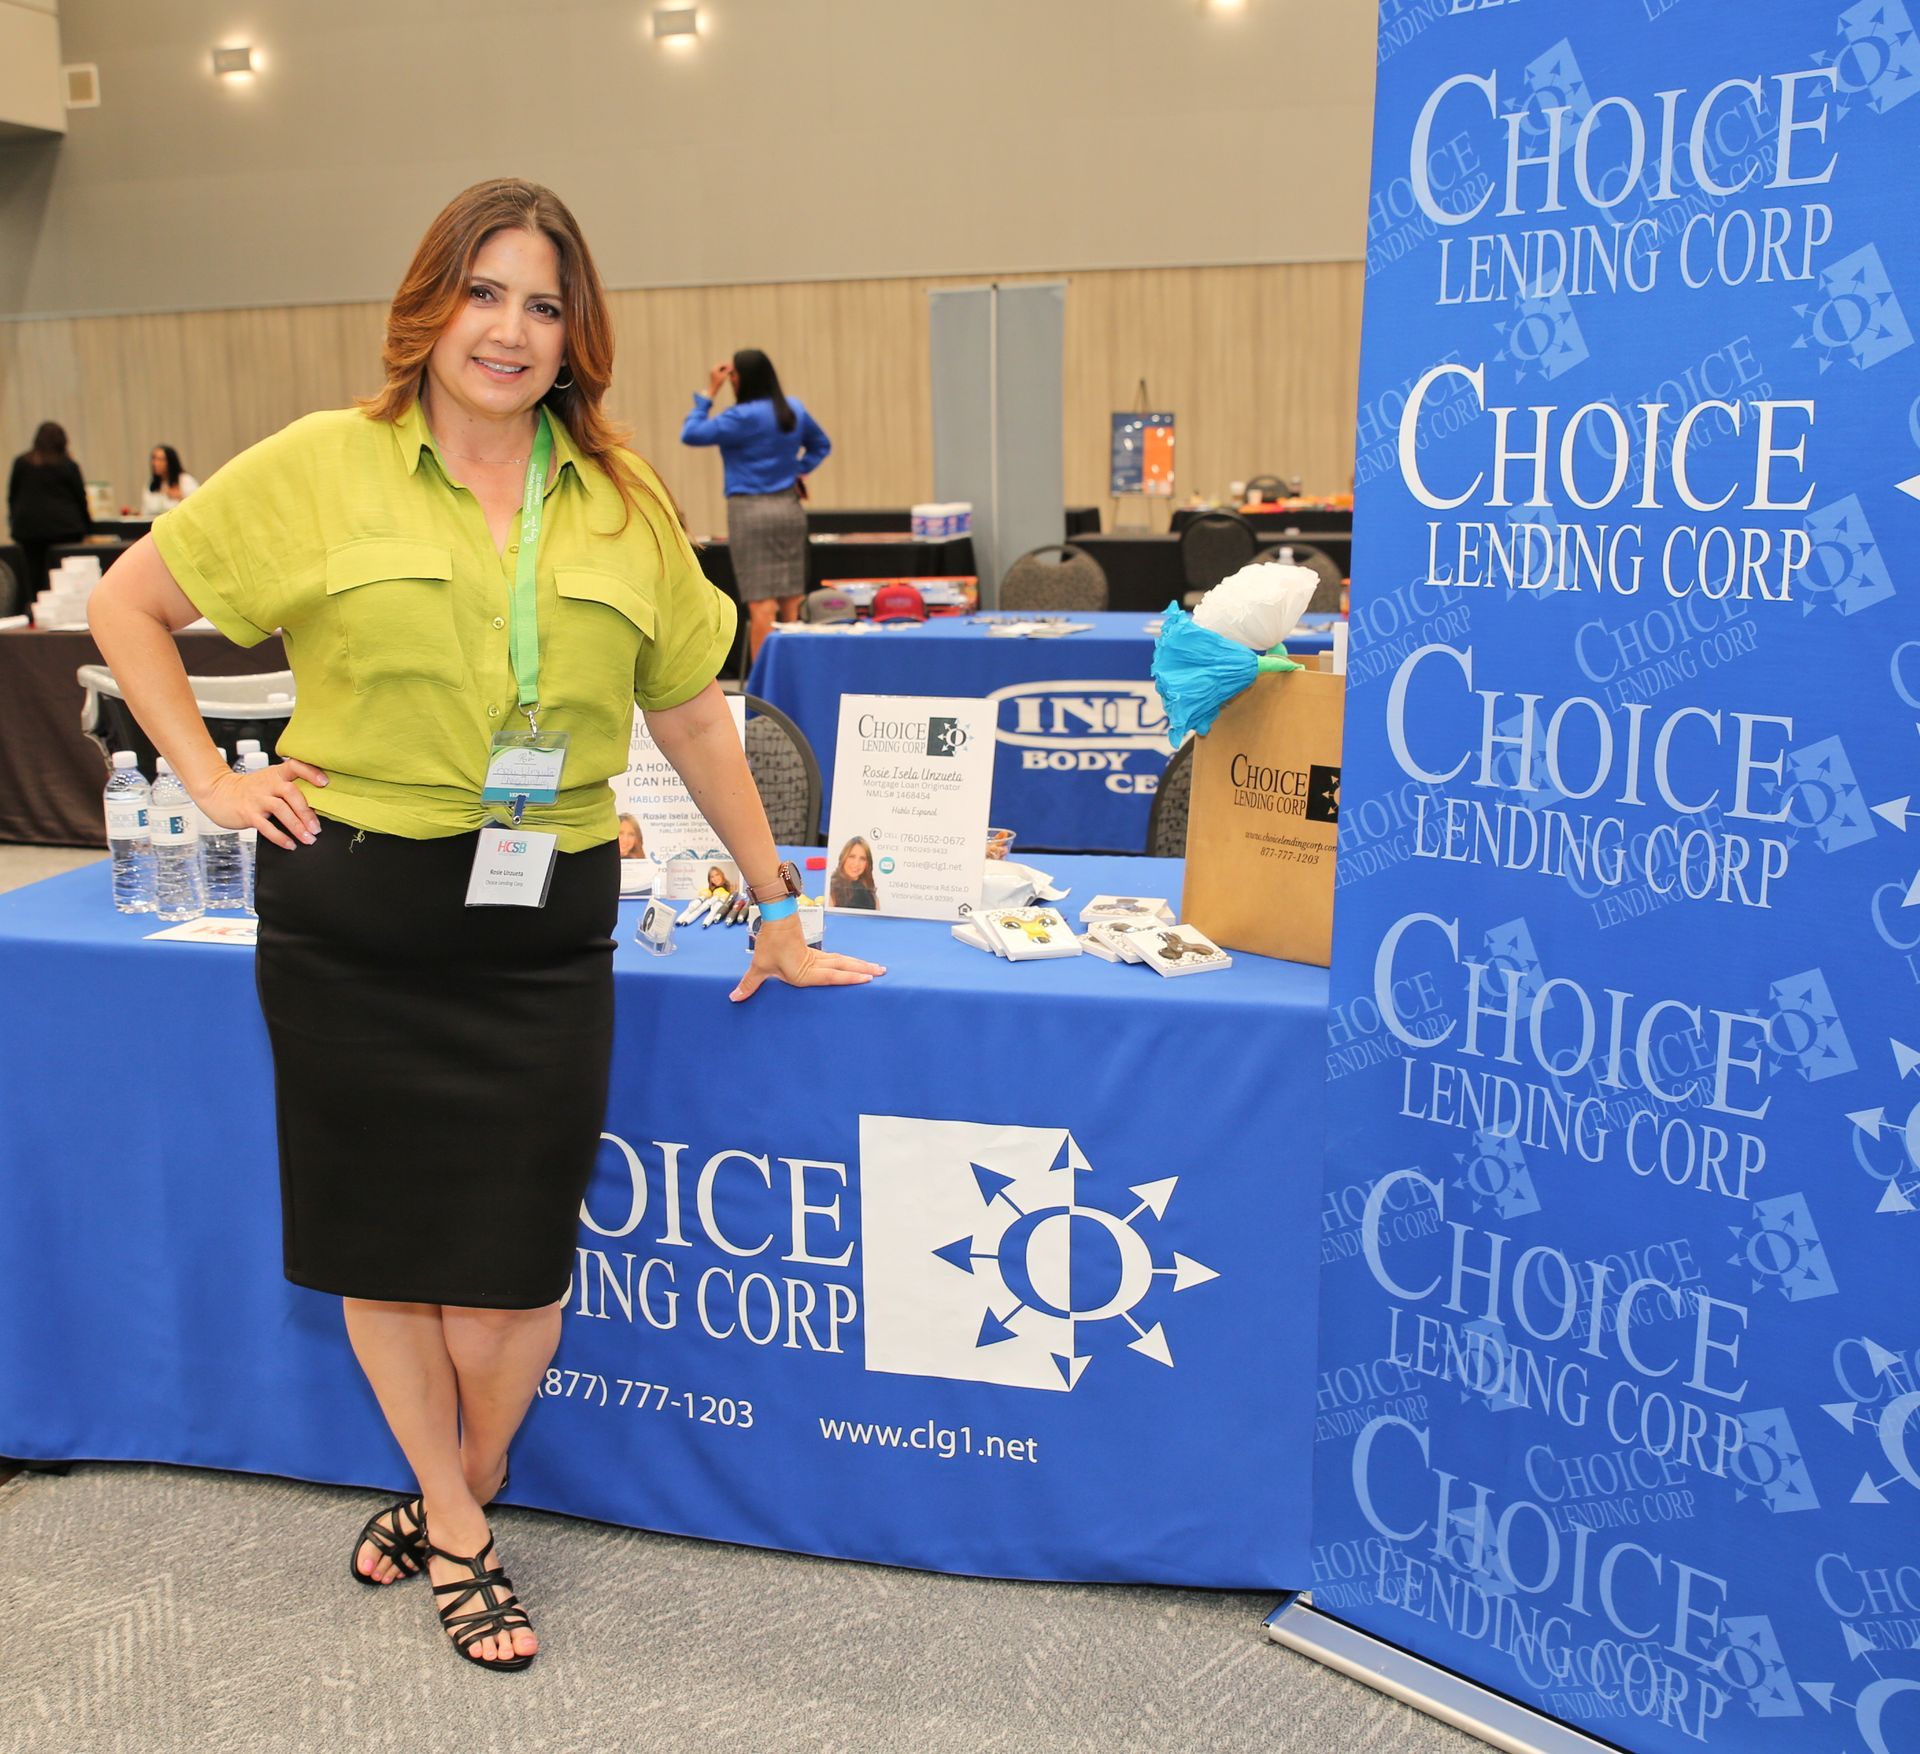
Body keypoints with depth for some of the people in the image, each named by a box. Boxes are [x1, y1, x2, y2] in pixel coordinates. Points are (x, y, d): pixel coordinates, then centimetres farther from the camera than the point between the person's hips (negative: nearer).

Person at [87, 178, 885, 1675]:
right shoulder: (324, 468, 0)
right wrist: (211, 778, 0)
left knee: (514, 1253, 2)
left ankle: (462, 1495, 30)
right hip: (351, 910, 0)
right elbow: (130, 602, 9)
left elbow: (691, 714, 10)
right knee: (379, 1228, 9)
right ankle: (456, 1530, 30)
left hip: (545, 924, 1)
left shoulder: (622, 504, 6)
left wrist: (778, 910, 11)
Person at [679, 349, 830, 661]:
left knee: (760, 603, -7)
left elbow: (691, 434, -11)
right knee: (793, 600, 8)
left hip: (751, 509, -6)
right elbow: (821, 445, 24)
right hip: (790, 507, 7)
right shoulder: (794, 409, 8)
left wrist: (708, 394, -5)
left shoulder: (742, 417, -14)